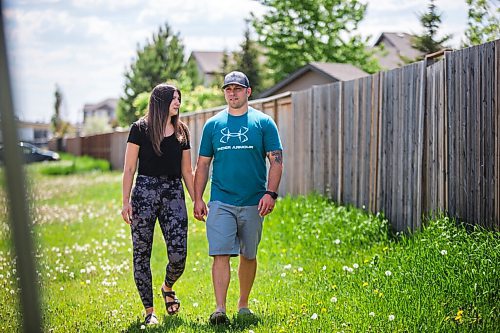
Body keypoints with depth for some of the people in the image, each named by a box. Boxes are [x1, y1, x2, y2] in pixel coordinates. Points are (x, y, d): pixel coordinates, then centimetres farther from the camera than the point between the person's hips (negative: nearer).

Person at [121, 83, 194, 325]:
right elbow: (129, 168, 1)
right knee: (141, 254, -1)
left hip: (174, 192, 3)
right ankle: (149, 311, 10)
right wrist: (126, 202, -6)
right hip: (145, 191, -3)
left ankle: (168, 287, 25)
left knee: (178, 255, -8)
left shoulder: (181, 132, 14)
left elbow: (187, 171, 17)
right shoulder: (140, 129, 2)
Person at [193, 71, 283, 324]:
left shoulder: (263, 123, 2)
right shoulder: (213, 125, 7)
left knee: (249, 255, 10)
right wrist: (198, 198, 4)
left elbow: (276, 160, -1)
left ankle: (243, 304, 26)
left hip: (253, 203, 0)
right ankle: (219, 309, -11)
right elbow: (203, 164, 10)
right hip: (221, 201, 0)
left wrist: (270, 193, -13)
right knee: (221, 254, -10)